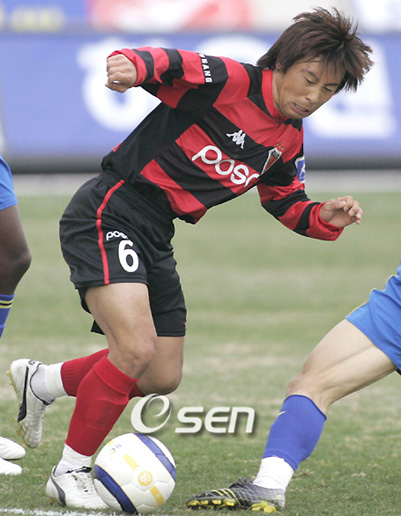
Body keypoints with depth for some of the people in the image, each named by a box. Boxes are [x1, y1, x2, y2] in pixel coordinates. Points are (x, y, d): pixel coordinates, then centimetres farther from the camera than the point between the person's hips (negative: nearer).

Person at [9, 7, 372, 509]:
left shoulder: (288, 141, 9)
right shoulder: (231, 82, -16)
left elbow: (288, 204, 23)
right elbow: (171, 65, -30)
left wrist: (324, 217, 2)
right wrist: (134, 64, -53)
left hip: (154, 238, 9)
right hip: (107, 216, -9)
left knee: (162, 378, 12)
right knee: (136, 349, -24)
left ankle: (41, 382, 35)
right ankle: (70, 472, -6)